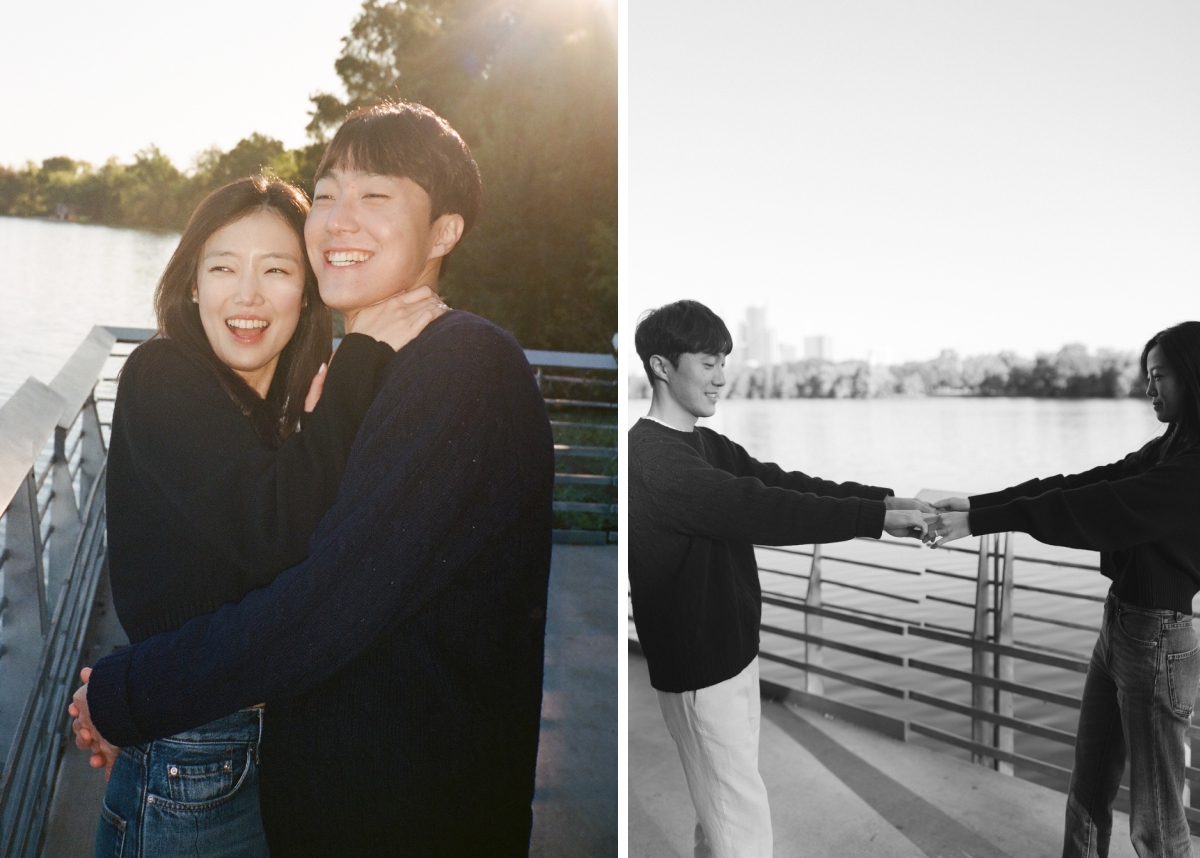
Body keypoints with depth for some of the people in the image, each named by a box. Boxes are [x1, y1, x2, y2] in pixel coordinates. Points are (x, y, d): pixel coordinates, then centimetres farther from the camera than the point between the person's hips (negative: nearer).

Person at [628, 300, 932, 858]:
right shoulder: (651, 456, -21)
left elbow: (782, 484, 4)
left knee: (722, 810, 18)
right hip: (698, 667, -9)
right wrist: (874, 518, -25)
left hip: (731, 653, 9)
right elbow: (757, 510, -28)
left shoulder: (710, 447, 11)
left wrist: (885, 498, -8)